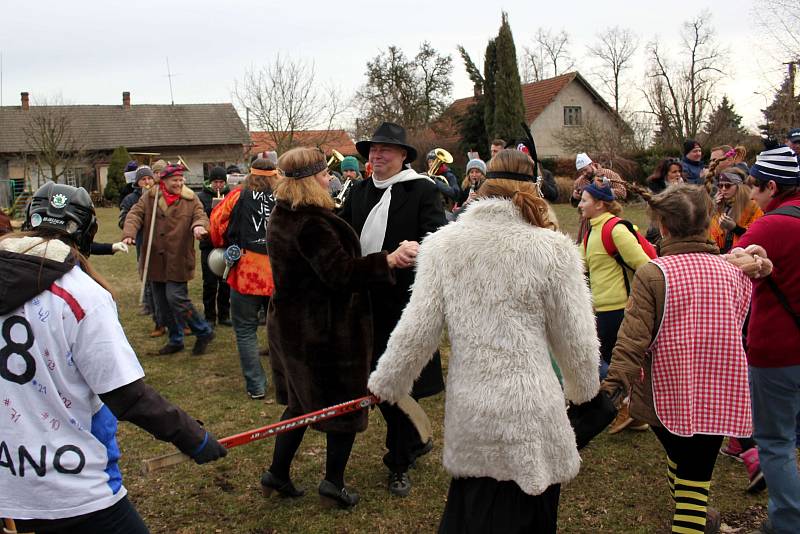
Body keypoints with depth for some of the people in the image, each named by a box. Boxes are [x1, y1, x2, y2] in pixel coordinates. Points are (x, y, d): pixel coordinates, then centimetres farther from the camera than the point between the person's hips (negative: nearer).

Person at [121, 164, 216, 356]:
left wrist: (199, 226, -31)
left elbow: (201, 216, -6)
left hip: (178, 260, -4)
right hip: (156, 260, 4)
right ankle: (175, 340, 27)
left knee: (176, 298, -12)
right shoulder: (149, 198, 4)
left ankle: (204, 332, 5)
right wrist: (129, 234, -22)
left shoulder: (191, 199, 0)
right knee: (162, 302, 12)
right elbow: (134, 215, -3)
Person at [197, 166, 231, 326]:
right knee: (210, 283, 0)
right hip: (208, 245, -2)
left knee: (226, 282, 7)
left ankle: (224, 315, 18)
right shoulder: (202, 196, 3)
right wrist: (211, 207, -21)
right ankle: (209, 316, 11)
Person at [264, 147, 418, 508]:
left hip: (291, 325, 10)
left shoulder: (281, 217, 7)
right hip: (325, 329, -9)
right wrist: (389, 260, -31)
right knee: (345, 403, 8)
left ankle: (278, 473, 27)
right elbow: (340, 272, -28)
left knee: (302, 400, 22)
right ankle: (333, 482, 17)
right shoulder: (312, 223, -25)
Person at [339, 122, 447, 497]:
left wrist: (417, 249, -36)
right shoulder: (360, 192, 12)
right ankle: (415, 441, 39)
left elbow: (437, 237, -16)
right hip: (367, 301, 6)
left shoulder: (422, 191, -5)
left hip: (405, 302, -6)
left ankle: (399, 464, 22)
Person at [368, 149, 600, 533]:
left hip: (466, 413, 3)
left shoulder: (441, 244, -1)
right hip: (529, 416, -3)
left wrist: (385, 383, 16)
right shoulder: (552, 248, -8)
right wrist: (584, 387, 19)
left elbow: (417, 329, 0)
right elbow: (574, 336, -1)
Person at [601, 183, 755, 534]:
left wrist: (614, 385, -17)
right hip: (716, 398, 1)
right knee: (696, 476, 9)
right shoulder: (732, 272, -4)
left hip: (665, 396, -1)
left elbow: (633, 339, -20)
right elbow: (736, 331, 10)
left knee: (678, 460, 25)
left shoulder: (651, 274, -15)